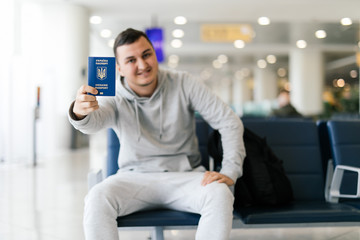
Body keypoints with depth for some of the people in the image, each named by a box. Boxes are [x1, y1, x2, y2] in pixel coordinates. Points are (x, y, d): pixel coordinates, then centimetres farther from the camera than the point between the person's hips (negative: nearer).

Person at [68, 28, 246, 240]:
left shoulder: (183, 84, -3)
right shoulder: (116, 99, -4)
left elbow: (229, 122, -4)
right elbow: (93, 123, -28)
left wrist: (230, 172, -17)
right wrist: (79, 113, -54)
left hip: (184, 176, 0)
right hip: (135, 178, 0)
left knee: (219, 195, -31)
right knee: (97, 199, -29)